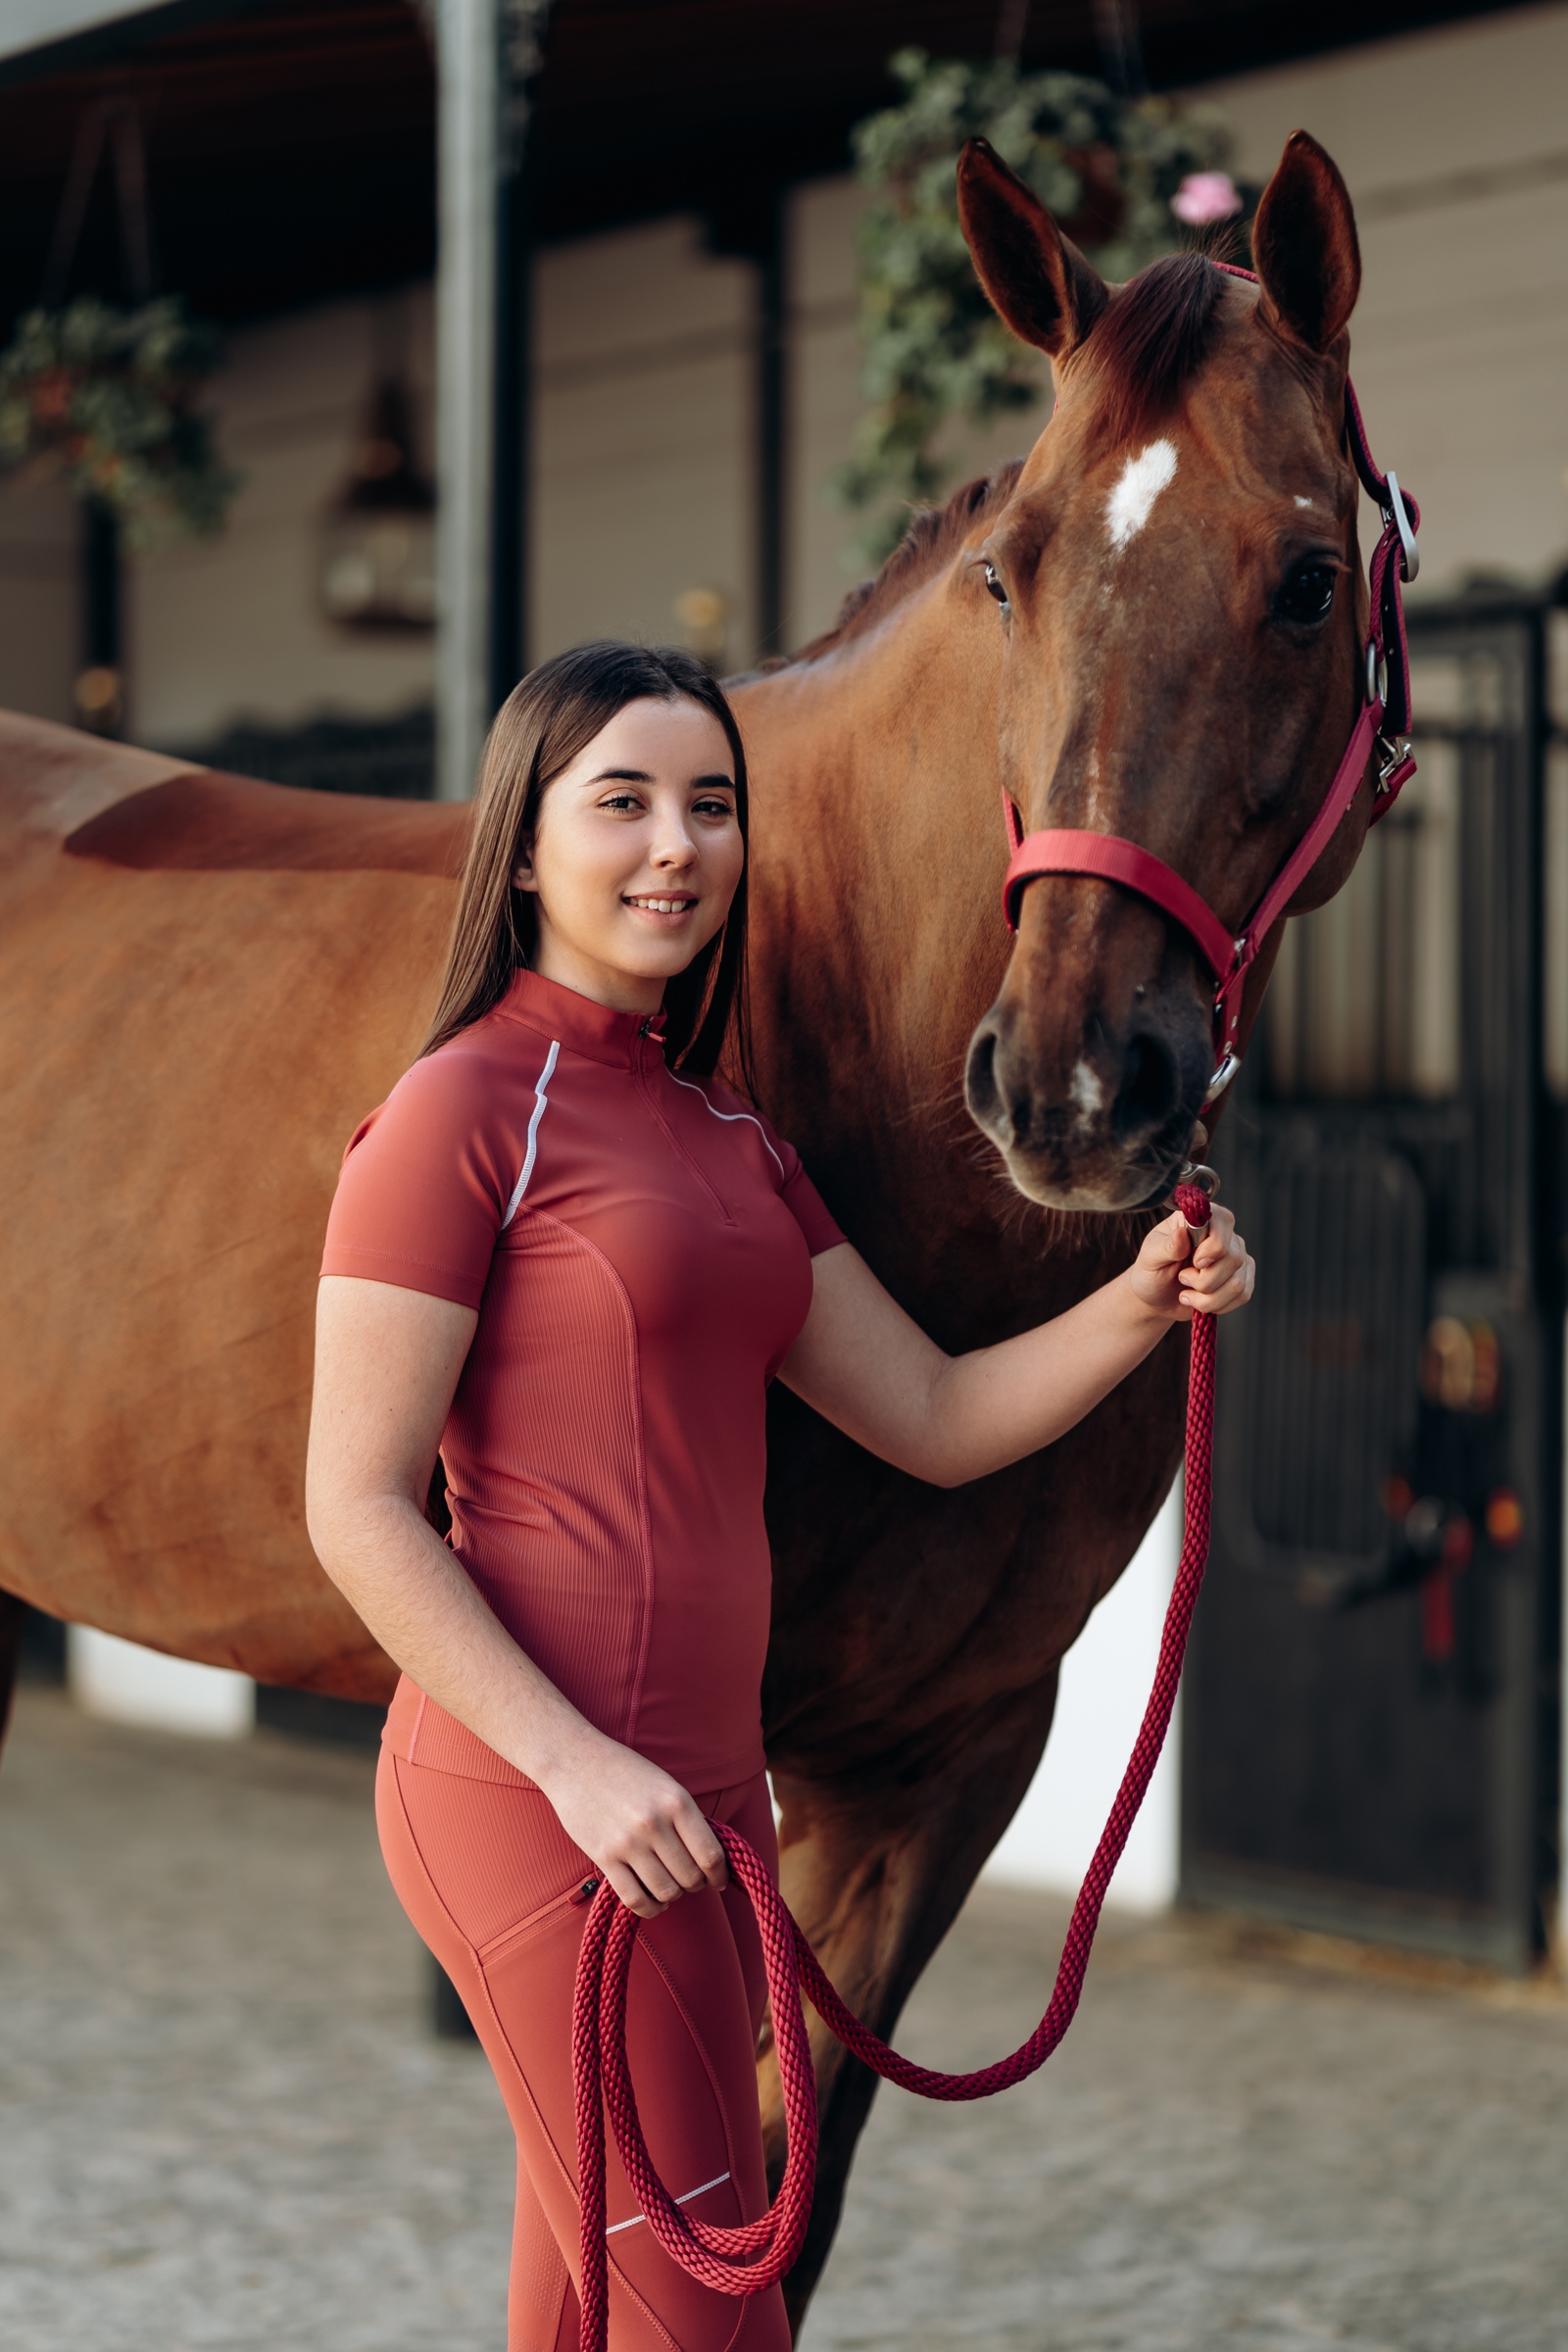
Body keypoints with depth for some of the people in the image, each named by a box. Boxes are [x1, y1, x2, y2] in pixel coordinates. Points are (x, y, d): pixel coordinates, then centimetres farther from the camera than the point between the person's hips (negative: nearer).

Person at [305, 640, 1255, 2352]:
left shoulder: (726, 1138, 15)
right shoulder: (460, 1113, -9)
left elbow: (937, 1422, 15)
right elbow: (356, 1509, -13)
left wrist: (1143, 1303, -2)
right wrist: (580, 1765, -19)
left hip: (696, 1793, 8)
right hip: (536, 1801, -8)